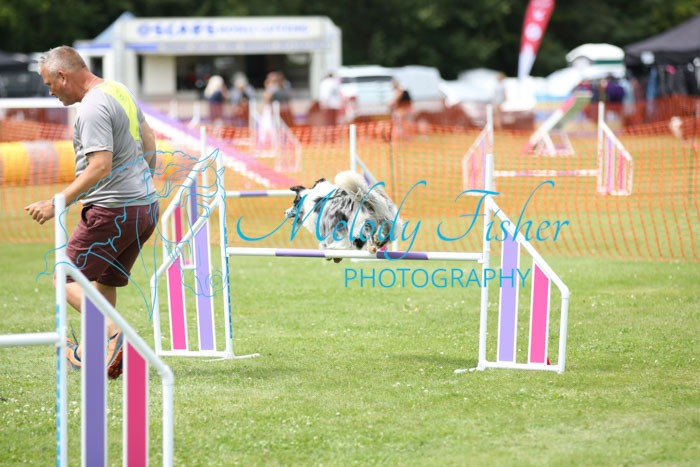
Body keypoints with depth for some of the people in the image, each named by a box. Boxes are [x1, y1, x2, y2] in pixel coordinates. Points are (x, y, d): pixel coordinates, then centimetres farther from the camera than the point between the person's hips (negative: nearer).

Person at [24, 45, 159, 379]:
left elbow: (101, 167, -25)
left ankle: (112, 334, -21)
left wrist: (57, 203, -24)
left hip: (114, 210, -10)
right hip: (145, 205, 10)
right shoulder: (120, 91, 13)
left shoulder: (93, 108, -17)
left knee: (67, 279, -4)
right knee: (103, 280, 17)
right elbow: (149, 141, 25)